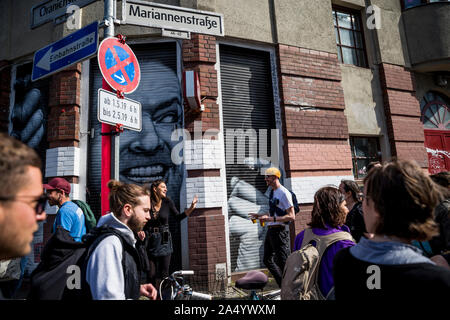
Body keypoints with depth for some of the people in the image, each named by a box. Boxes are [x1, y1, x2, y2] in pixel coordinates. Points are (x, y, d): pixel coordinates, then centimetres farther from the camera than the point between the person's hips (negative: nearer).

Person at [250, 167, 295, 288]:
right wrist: (260, 216, 16)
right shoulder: (273, 192, 14)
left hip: (279, 231, -10)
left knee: (283, 263, -2)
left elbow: (291, 216, -19)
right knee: (267, 260, 17)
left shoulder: (284, 193, -14)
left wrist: (271, 219, -25)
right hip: (270, 230, 10)